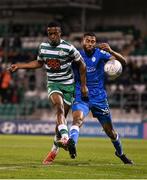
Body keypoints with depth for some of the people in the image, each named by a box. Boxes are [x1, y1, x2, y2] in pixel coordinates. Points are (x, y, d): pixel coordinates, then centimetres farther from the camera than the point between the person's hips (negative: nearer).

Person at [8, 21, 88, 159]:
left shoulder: (68, 48, -12)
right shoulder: (43, 46, 2)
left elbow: (81, 65, 0)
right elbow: (39, 63, 21)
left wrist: (83, 85, 1)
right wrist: (19, 66, 17)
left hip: (68, 85, -1)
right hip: (53, 84, 1)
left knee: (62, 115, 0)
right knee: (59, 107, -27)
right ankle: (65, 137, -43)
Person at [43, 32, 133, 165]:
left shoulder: (100, 54, -6)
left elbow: (123, 62, -16)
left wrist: (111, 51, -33)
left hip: (99, 97, 0)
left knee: (110, 131, 10)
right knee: (77, 119, -31)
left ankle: (120, 153, 35)